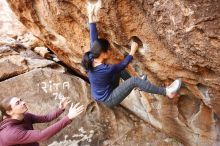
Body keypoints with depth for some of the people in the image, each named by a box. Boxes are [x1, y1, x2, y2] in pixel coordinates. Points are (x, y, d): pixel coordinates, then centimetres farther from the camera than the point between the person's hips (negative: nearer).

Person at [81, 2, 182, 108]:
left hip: (100, 96, 8)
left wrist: (91, 19, -2)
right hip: (109, 100, -8)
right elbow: (123, 64, -17)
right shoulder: (106, 70, -33)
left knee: (119, 70, 11)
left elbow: (94, 40, -6)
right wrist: (133, 51, -4)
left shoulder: (91, 59, -14)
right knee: (134, 80, -21)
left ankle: (136, 85, 30)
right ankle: (167, 92, -13)